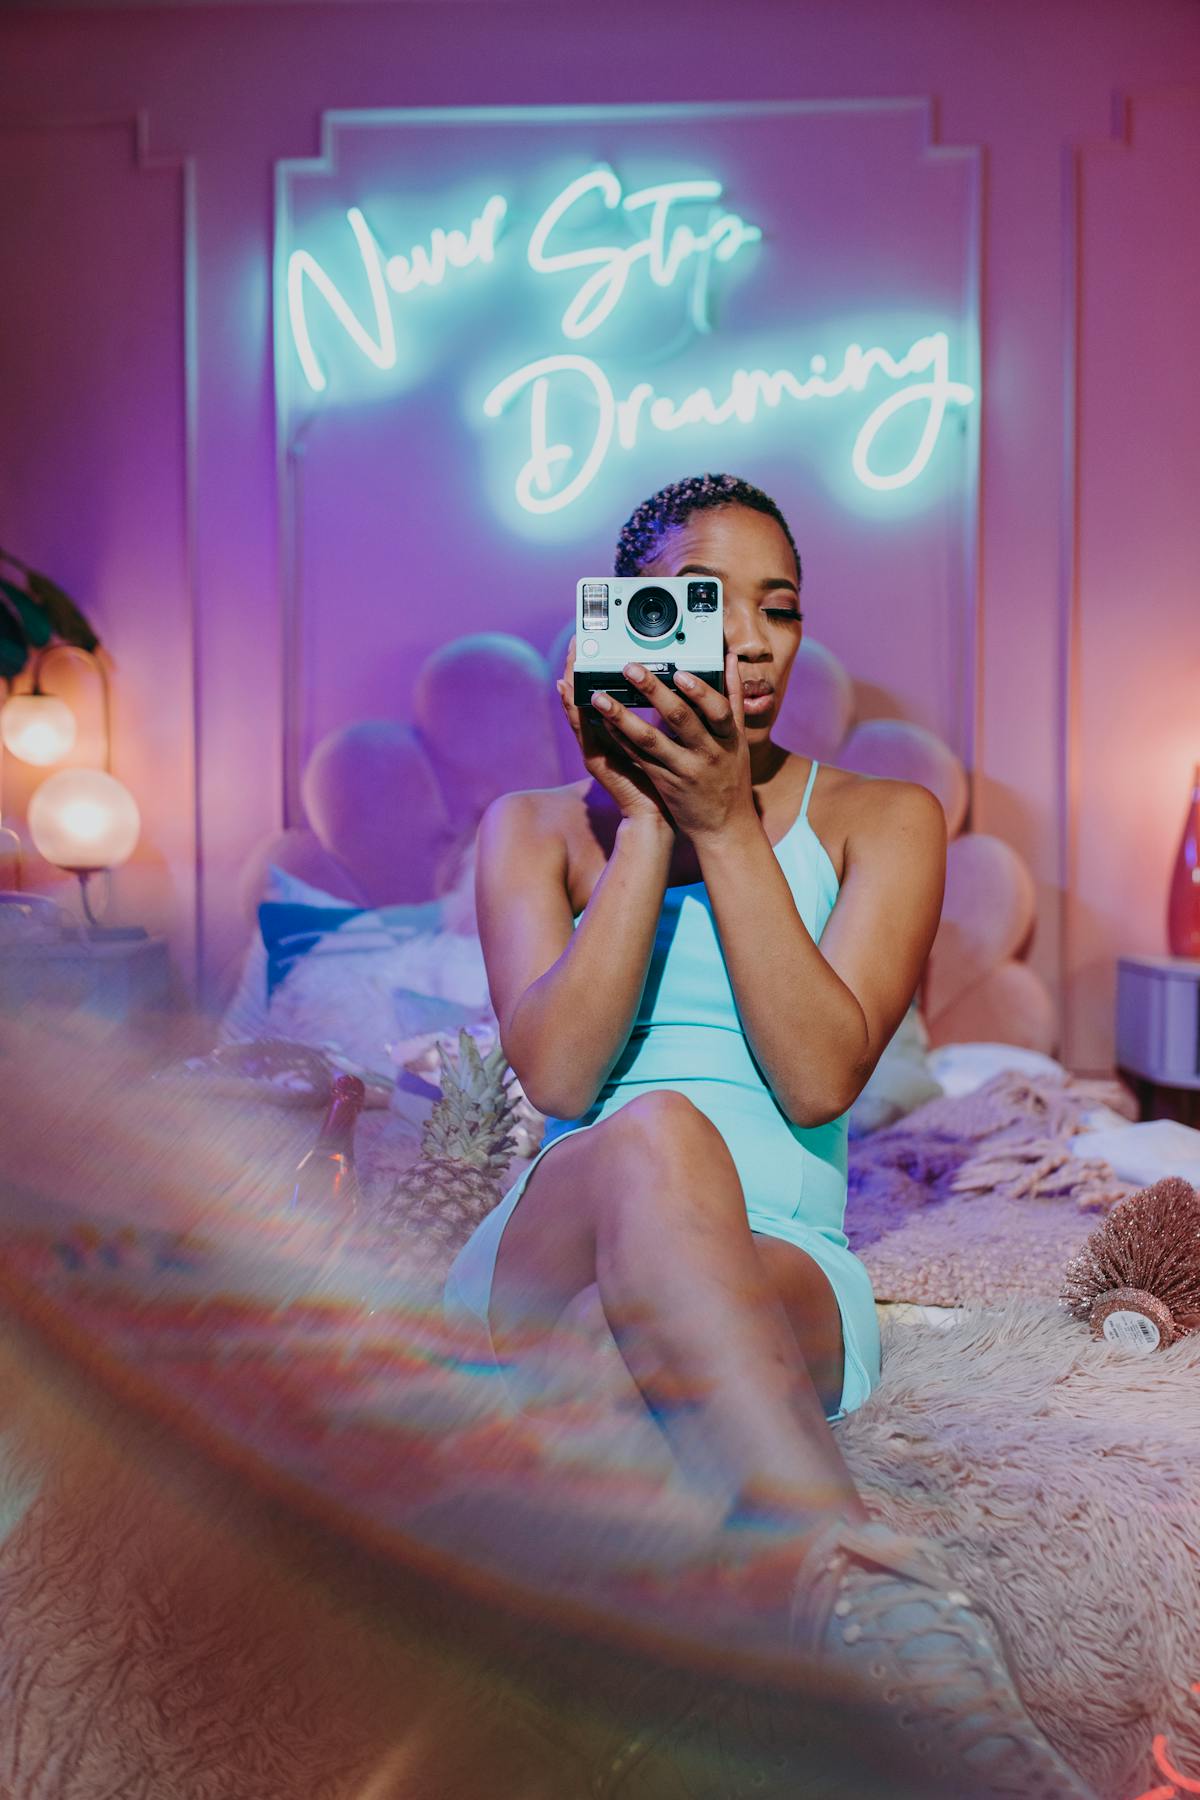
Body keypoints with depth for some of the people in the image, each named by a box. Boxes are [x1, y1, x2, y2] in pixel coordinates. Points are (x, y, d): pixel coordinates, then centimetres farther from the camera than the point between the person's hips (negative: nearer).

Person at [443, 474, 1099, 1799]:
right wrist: (648, 826, -7)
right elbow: (555, 1074, -5)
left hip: (784, 1281, 0)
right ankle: (878, 1605, -50)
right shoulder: (537, 828, 14)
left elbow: (819, 1078, -6)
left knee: (659, 1144, -36)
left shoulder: (879, 821, 12)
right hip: (546, 1272, 1)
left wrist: (726, 824, -9)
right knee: (653, 1137, -36)